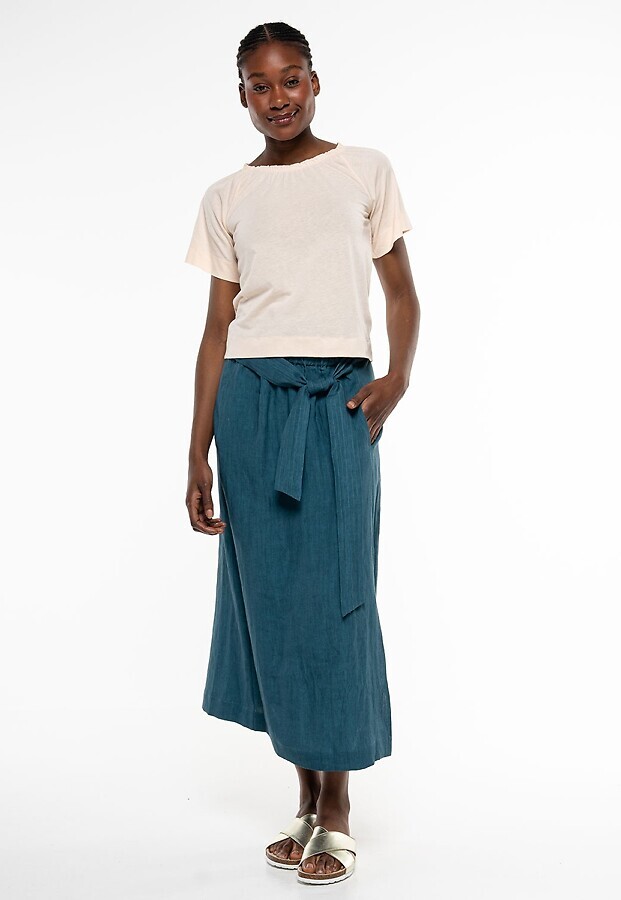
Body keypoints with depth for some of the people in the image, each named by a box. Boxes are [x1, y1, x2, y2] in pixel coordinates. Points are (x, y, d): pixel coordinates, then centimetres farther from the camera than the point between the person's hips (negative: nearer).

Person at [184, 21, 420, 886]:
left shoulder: (365, 170, 10)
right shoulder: (226, 197, 13)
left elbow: (402, 292, 10)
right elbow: (218, 327, 10)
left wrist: (398, 376, -9)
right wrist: (199, 453, 5)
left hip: (338, 397, -2)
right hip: (252, 399, 2)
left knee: (334, 592, -5)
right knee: (270, 593, 2)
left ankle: (339, 809, 8)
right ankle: (307, 795, 17)